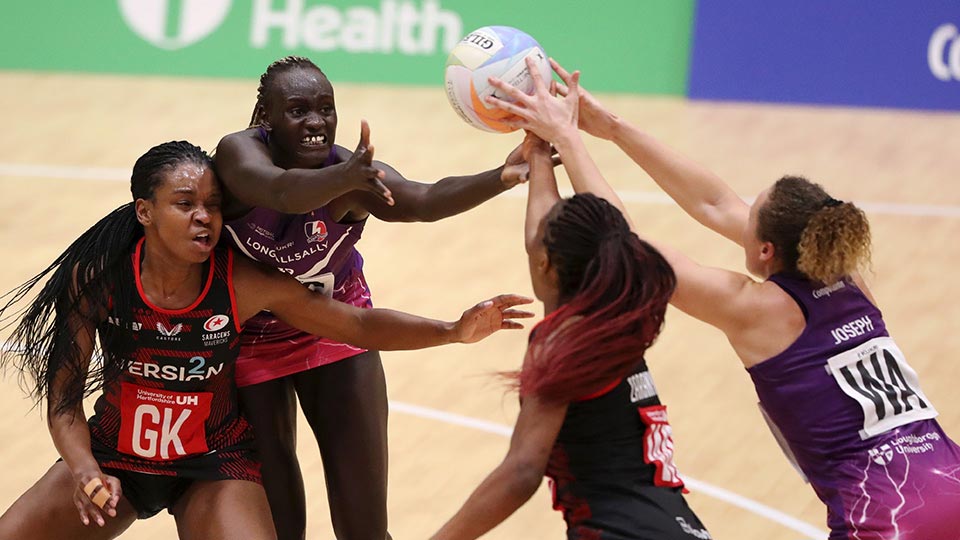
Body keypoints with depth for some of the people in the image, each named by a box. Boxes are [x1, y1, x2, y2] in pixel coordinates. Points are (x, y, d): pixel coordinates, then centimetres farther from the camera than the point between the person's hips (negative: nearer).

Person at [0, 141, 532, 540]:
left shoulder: (243, 283, -19)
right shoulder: (95, 278, -19)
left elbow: (360, 325, -14)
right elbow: (64, 393, -12)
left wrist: (453, 331, -27)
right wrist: (85, 471, -28)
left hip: (213, 466, -1)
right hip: (113, 455, 1)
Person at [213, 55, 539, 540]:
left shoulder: (355, 176, -23)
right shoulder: (239, 153, -26)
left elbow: (425, 200, -44)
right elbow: (283, 192, -49)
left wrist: (502, 178, -63)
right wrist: (341, 178, -71)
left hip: (337, 335, 1)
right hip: (252, 341, -1)